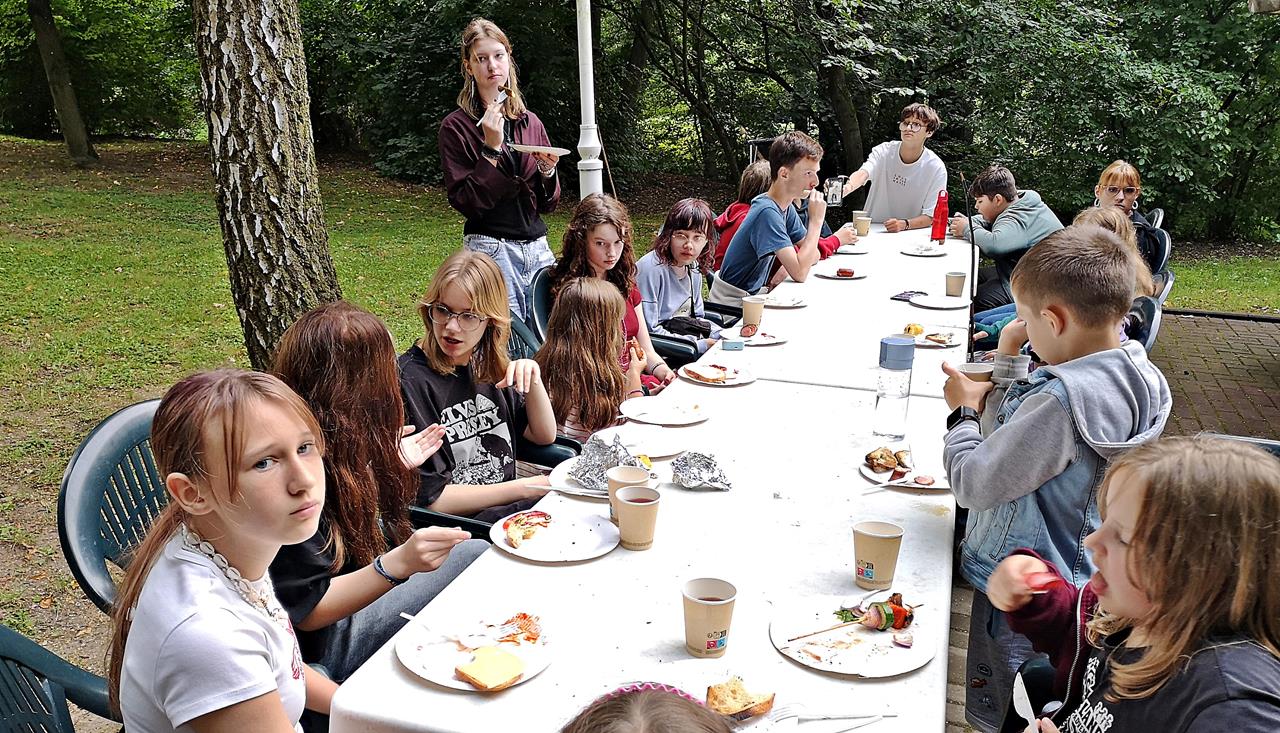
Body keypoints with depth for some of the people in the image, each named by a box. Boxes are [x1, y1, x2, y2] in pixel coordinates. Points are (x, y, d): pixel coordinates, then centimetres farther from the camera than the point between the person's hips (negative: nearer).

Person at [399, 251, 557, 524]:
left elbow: (544, 436, 16)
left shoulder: (488, 367, 7)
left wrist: (533, 380, -3)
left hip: (507, 507, 8)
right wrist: (526, 488, -16)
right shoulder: (409, 381, -16)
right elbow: (430, 498, -18)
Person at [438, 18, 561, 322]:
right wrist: (491, 149, -15)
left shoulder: (530, 122, 12)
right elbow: (465, 202, -9)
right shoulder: (456, 126, -2)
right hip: (490, 248, -5)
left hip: (538, 248, 5)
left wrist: (547, 171, -6)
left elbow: (548, 204, 14)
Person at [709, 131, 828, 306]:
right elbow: (799, 273, -28)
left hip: (753, 295, 8)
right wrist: (816, 221, -23)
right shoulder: (767, 212, -24)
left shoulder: (786, 207, 3)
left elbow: (813, 256, 7)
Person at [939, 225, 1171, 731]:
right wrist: (1009, 362, 2)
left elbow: (973, 484, -25)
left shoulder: (1065, 398, -33)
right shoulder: (1131, 374, -2)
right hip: (1073, 576, 9)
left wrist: (964, 411, -8)